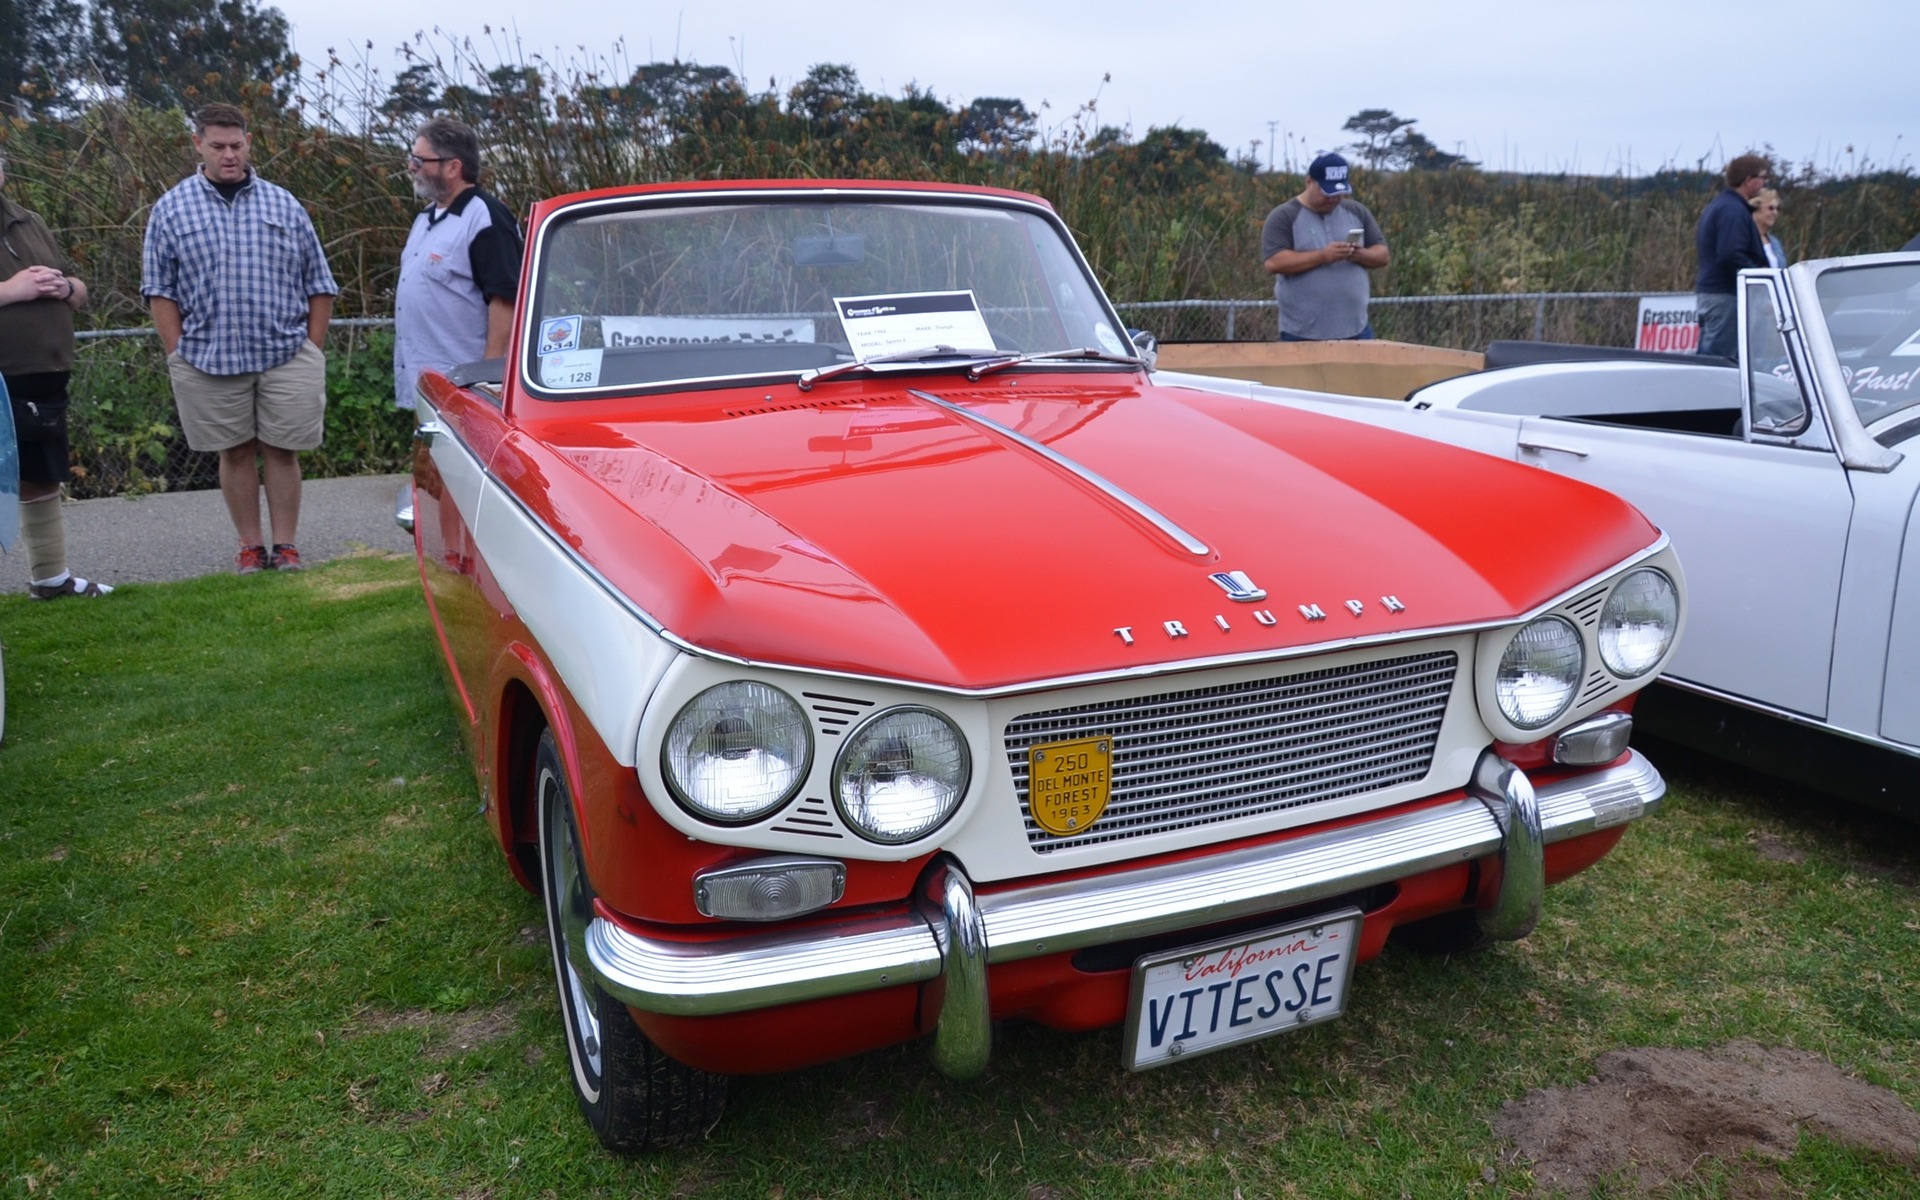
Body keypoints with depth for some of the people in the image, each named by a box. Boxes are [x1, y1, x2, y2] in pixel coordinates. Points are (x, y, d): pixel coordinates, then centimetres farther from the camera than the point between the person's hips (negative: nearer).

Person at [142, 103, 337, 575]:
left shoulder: (284, 205, 8)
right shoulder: (171, 209, 5)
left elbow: (319, 284, 9)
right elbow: (160, 290, 5)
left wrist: (313, 352, 3)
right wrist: (179, 356, -2)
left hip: (286, 356, 0)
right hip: (210, 358, 0)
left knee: (281, 451, 2)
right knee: (235, 452, 7)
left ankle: (286, 546, 11)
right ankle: (250, 546, 16)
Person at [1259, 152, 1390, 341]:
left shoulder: (1357, 212, 11)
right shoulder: (1284, 217, -3)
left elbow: (1382, 254, 12)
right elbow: (1273, 263, -15)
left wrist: (1360, 254, -11)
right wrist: (1322, 256, -21)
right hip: (1302, 334, -4)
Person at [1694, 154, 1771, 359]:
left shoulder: (1717, 205, 19)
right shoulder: (1734, 210, -13)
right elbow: (1731, 255, -24)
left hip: (1707, 290, 11)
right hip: (1725, 295, -11)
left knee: (1707, 355, 13)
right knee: (1720, 356, -10)